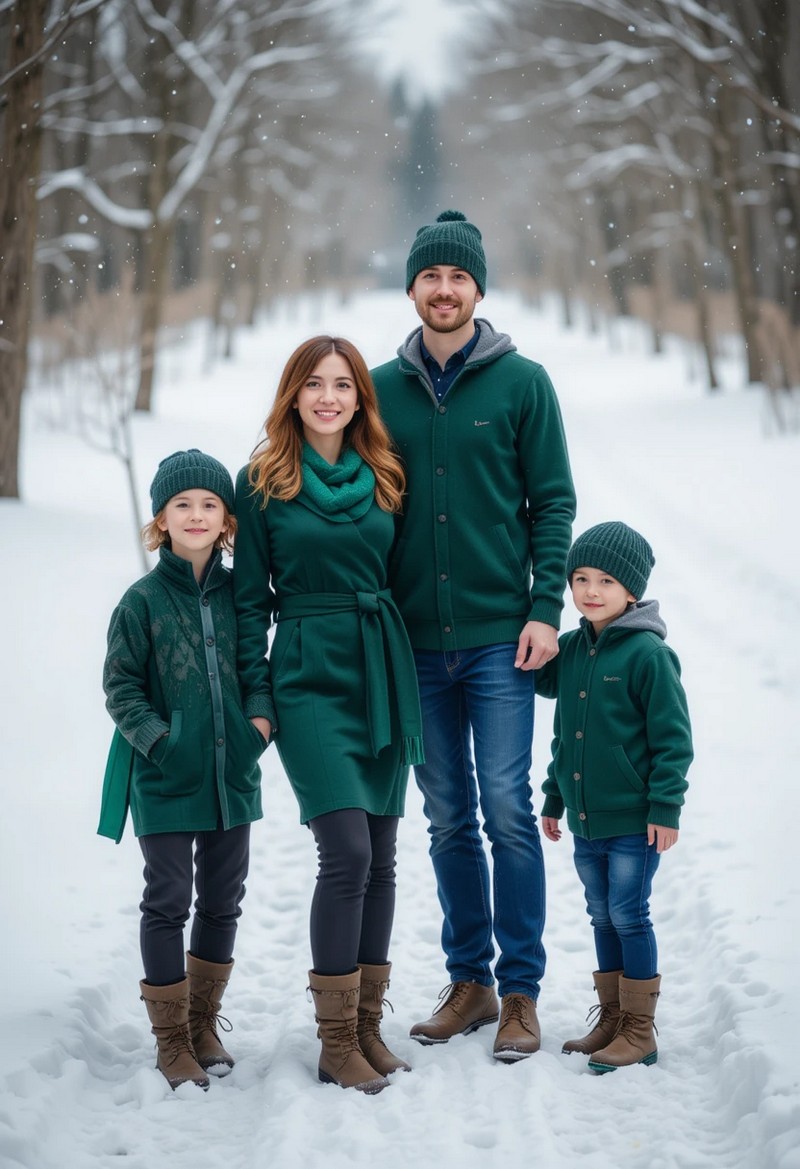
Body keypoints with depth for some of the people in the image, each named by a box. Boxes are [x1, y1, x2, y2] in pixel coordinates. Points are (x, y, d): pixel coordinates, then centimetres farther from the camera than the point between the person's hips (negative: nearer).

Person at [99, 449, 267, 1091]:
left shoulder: (239, 593, 4)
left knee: (222, 903, 12)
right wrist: (157, 738, -15)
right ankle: (172, 1038, 13)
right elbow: (120, 684, -5)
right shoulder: (144, 600, -6)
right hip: (165, 783, -4)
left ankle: (204, 1023, 29)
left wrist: (259, 727, 0)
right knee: (167, 904, 2)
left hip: (233, 776, 4)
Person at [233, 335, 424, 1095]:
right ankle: (336, 1044, -4)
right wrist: (255, 698, -4)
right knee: (347, 852, -14)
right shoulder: (262, 482, 1)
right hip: (309, 680, -4)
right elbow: (250, 599, 2)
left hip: (383, 676, 4)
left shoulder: (383, 479, 10)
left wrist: (410, 684, 10)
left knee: (380, 858, 5)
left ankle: (368, 1026, 17)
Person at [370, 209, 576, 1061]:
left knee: (507, 812, -3)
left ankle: (520, 991, 8)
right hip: (417, 642, 3)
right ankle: (469, 980, 20)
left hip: (499, 635, -3)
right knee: (447, 821, 9)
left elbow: (552, 502, 0)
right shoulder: (383, 388, 8)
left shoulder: (521, 382, 0)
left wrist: (545, 610, -9)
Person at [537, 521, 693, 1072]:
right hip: (585, 821, 7)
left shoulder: (648, 653, -13)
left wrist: (665, 808, -15)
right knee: (603, 918, 14)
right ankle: (612, 1020, 26)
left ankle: (639, 1031, 8)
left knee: (629, 916, -2)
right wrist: (554, 798, 19)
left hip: (634, 821, -7)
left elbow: (672, 737, -12)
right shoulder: (570, 650, 8)